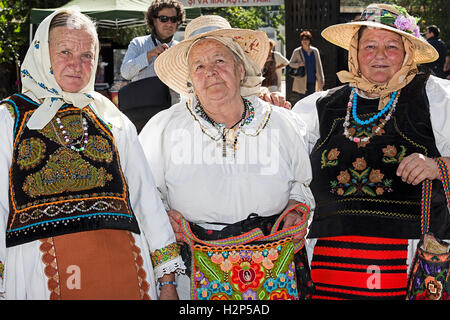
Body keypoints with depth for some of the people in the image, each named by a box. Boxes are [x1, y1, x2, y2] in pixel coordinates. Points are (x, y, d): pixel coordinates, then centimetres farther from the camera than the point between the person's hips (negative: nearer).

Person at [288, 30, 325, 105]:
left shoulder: (315, 51, 8)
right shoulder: (297, 51, 0)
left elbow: (318, 65, 10)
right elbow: (291, 63, 7)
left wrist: (321, 79, 6)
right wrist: (299, 64, -13)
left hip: (313, 81, 3)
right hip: (302, 81, -3)